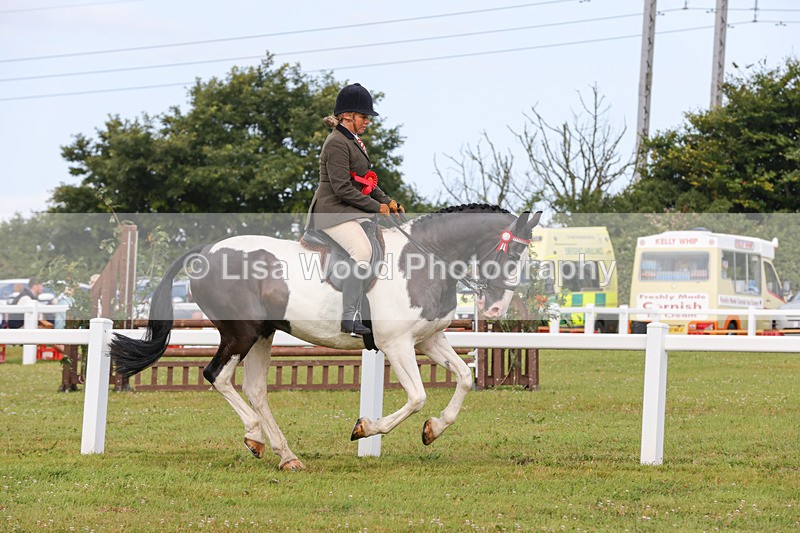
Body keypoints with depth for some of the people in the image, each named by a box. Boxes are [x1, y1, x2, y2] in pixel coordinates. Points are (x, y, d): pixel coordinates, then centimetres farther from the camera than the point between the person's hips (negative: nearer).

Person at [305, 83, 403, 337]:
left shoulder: (352, 141, 17)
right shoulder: (337, 144, -15)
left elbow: (366, 181, 24)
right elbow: (342, 189, -20)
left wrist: (387, 201, 9)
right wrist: (377, 207, -14)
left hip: (351, 211, 11)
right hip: (334, 211, -11)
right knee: (362, 251, -30)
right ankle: (350, 317, -33)